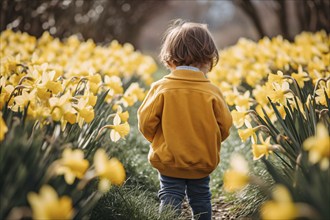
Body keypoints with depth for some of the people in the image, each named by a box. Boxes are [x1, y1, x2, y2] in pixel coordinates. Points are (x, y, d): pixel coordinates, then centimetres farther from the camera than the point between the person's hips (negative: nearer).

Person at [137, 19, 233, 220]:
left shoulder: (161, 88, -13)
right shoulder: (213, 92, -10)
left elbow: (146, 122, -9)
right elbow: (224, 128, -4)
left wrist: (158, 140, 11)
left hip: (169, 161, -2)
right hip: (202, 163, 2)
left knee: (170, 199, 6)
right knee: (201, 200, 18)